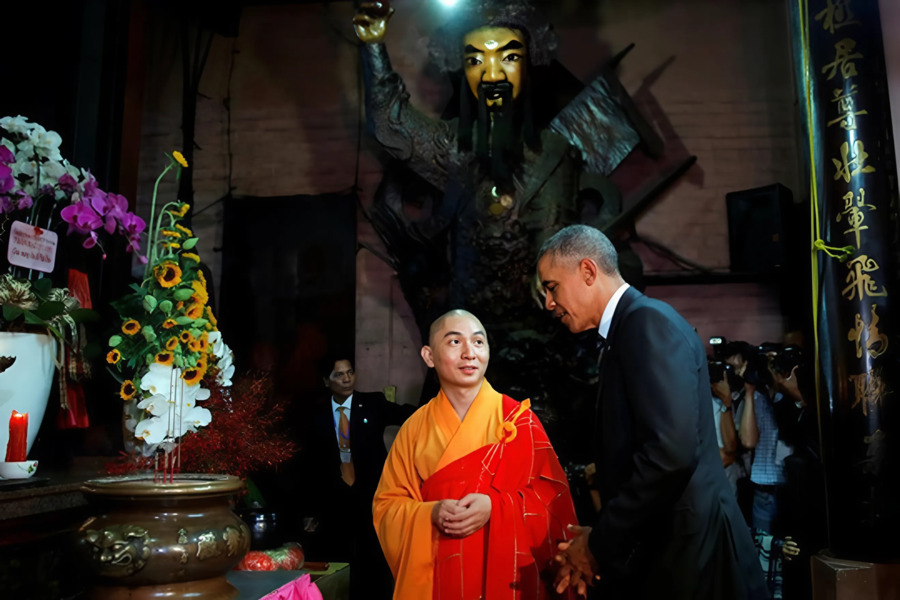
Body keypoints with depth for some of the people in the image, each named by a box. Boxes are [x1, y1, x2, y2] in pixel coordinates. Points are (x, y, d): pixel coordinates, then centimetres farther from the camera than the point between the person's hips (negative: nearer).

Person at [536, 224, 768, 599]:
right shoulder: (627, 328, 11)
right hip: (656, 550, 8)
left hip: (684, 555, -8)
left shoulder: (649, 321, -15)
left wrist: (601, 542, -16)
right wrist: (599, 540, 3)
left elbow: (671, 452, -27)